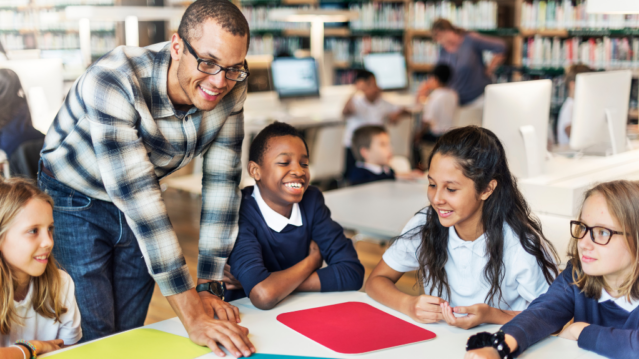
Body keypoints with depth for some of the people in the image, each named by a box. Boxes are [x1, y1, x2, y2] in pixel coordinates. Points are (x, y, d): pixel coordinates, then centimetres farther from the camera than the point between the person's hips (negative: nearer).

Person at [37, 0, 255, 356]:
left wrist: (210, 286, -16)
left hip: (140, 207, 5)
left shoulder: (231, 89, -19)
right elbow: (136, 195, -39)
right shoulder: (112, 82, -36)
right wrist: (192, 315, -40)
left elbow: (222, 181, -13)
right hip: (76, 201, -4)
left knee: (131, 331, 12)